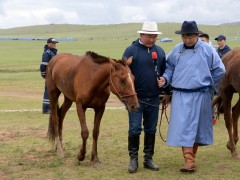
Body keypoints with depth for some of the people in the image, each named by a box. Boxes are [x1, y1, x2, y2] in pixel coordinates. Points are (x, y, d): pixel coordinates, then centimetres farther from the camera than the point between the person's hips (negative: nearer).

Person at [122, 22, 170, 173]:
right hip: (136, 97, -4)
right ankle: (133, 159, 11)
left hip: (154, 98, 4)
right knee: (135, 129, -1)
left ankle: (148, 159, 20)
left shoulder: (160, 51, 7)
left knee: (151, 130, 10)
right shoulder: (131, 50, -5)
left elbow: (165, 72, 14)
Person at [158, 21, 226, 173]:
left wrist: (207, 83, 7)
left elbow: (219, 70, 4)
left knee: (197, 127, 10)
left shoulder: (207, 50, -2)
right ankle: (189, 161, -9)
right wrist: (165, 79, -4)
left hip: (199, 96, -1)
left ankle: (192, 156, 26)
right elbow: (170, 67, 14)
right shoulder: (177, 50, 5)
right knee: (183, 127, -8)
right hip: (180, 96, 1)